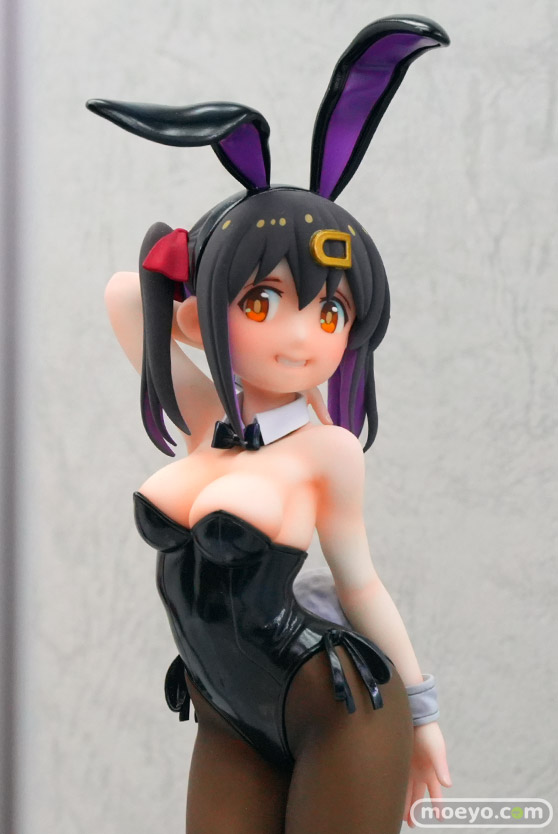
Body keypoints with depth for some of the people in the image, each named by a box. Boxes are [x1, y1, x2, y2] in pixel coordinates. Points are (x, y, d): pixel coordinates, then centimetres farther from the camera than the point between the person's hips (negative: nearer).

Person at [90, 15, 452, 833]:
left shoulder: (327, 449, -11)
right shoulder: (206, 420, 0)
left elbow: (359, 583, -1)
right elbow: (123, 296, 7)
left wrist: (421, 713, 6)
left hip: (340, 710, -4)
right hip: (231, 723, 5)